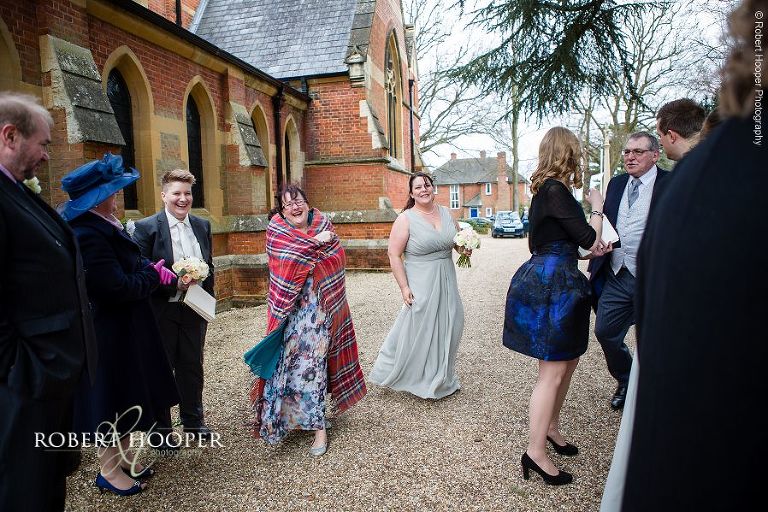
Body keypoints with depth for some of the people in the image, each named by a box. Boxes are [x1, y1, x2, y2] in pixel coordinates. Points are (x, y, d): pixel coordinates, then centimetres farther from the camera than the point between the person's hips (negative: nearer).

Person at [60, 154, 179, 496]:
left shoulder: (102, 228, 8)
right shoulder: (88, 235, -25)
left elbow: (128, 267, 13)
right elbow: (117, 287, -28)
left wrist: (152, 269, -4)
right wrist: (154, 275, -13)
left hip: (121, 329, 10)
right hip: (109, 334, -10)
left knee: (123, 395, 20)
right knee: (111, 398, 6)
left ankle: (125, 456, 37)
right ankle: (108, 471, 25)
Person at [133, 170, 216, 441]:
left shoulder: (202, 225, 7)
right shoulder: (147, 227, -8)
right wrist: (175, 284, -21)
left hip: (195, 309, 5)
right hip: (162, 312, -4)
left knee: (192, 366, 16)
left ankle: (193, 421, 34)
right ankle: (160, 428, 27)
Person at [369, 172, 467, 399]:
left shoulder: (445, 212, 7)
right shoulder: (406, 219, -10)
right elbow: (394, 255, -12)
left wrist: (464, 249, -2)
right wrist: (404, 287, -17)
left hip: (446, 283, 6)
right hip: (421, 286, -6)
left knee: (447, 327, 13)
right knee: (419, 331, 1)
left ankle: (442, 378, 33)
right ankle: (419, 380, 23)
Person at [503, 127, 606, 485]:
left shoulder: (544, 189, 14)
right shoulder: (556, 190, -15)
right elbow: (588, 238, -15)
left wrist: (588, 248, 20)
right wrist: (597, 208, 2)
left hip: (548, 281, 10)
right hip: (551, 284, -10)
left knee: (568, 360, 19)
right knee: (552, 371, -4)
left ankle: (550, 427, 33)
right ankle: (535, 451, 6)